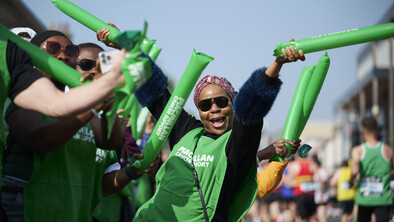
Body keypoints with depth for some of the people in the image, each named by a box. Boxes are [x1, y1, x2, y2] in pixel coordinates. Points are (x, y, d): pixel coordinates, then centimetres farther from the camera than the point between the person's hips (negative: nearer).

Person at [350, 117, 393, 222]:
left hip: (364, 199, 1)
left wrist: (351, 181, -1)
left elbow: (355, 170, -20)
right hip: (384, 199, -1)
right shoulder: (388, 150, 1)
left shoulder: (358, 150, -4)